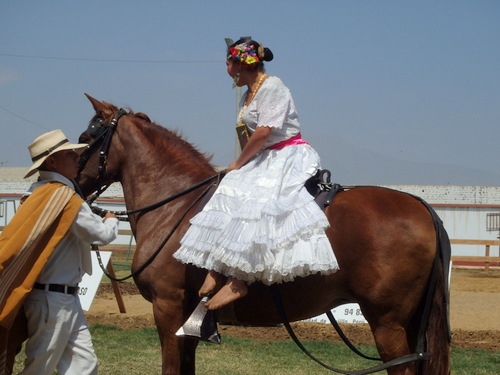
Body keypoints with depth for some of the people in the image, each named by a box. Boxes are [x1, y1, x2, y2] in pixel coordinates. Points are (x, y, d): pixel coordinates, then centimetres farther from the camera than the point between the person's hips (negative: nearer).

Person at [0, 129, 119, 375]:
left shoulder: (41, 193, 10)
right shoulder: (64, 196, -17)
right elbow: (102, 235, -12)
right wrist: (111, 221, 9)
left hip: (66, 299, 9)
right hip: (54, 299, -9)